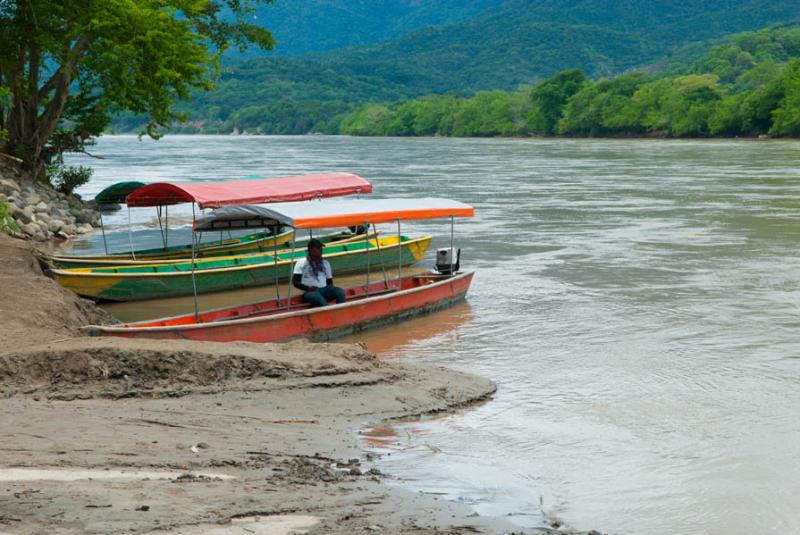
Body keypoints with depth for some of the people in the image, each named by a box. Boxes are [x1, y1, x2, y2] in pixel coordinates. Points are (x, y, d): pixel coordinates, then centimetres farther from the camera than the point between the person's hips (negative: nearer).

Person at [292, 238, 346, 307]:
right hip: (309, 292, -4)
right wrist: (308, 288, -19)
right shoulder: (301, 263, 4)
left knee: (340, 292, -25)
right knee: (317, 297, -40)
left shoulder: (325, 263, 18)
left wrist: (330, 290, -1)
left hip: (324, 290, 5)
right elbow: (295, 282, -2)